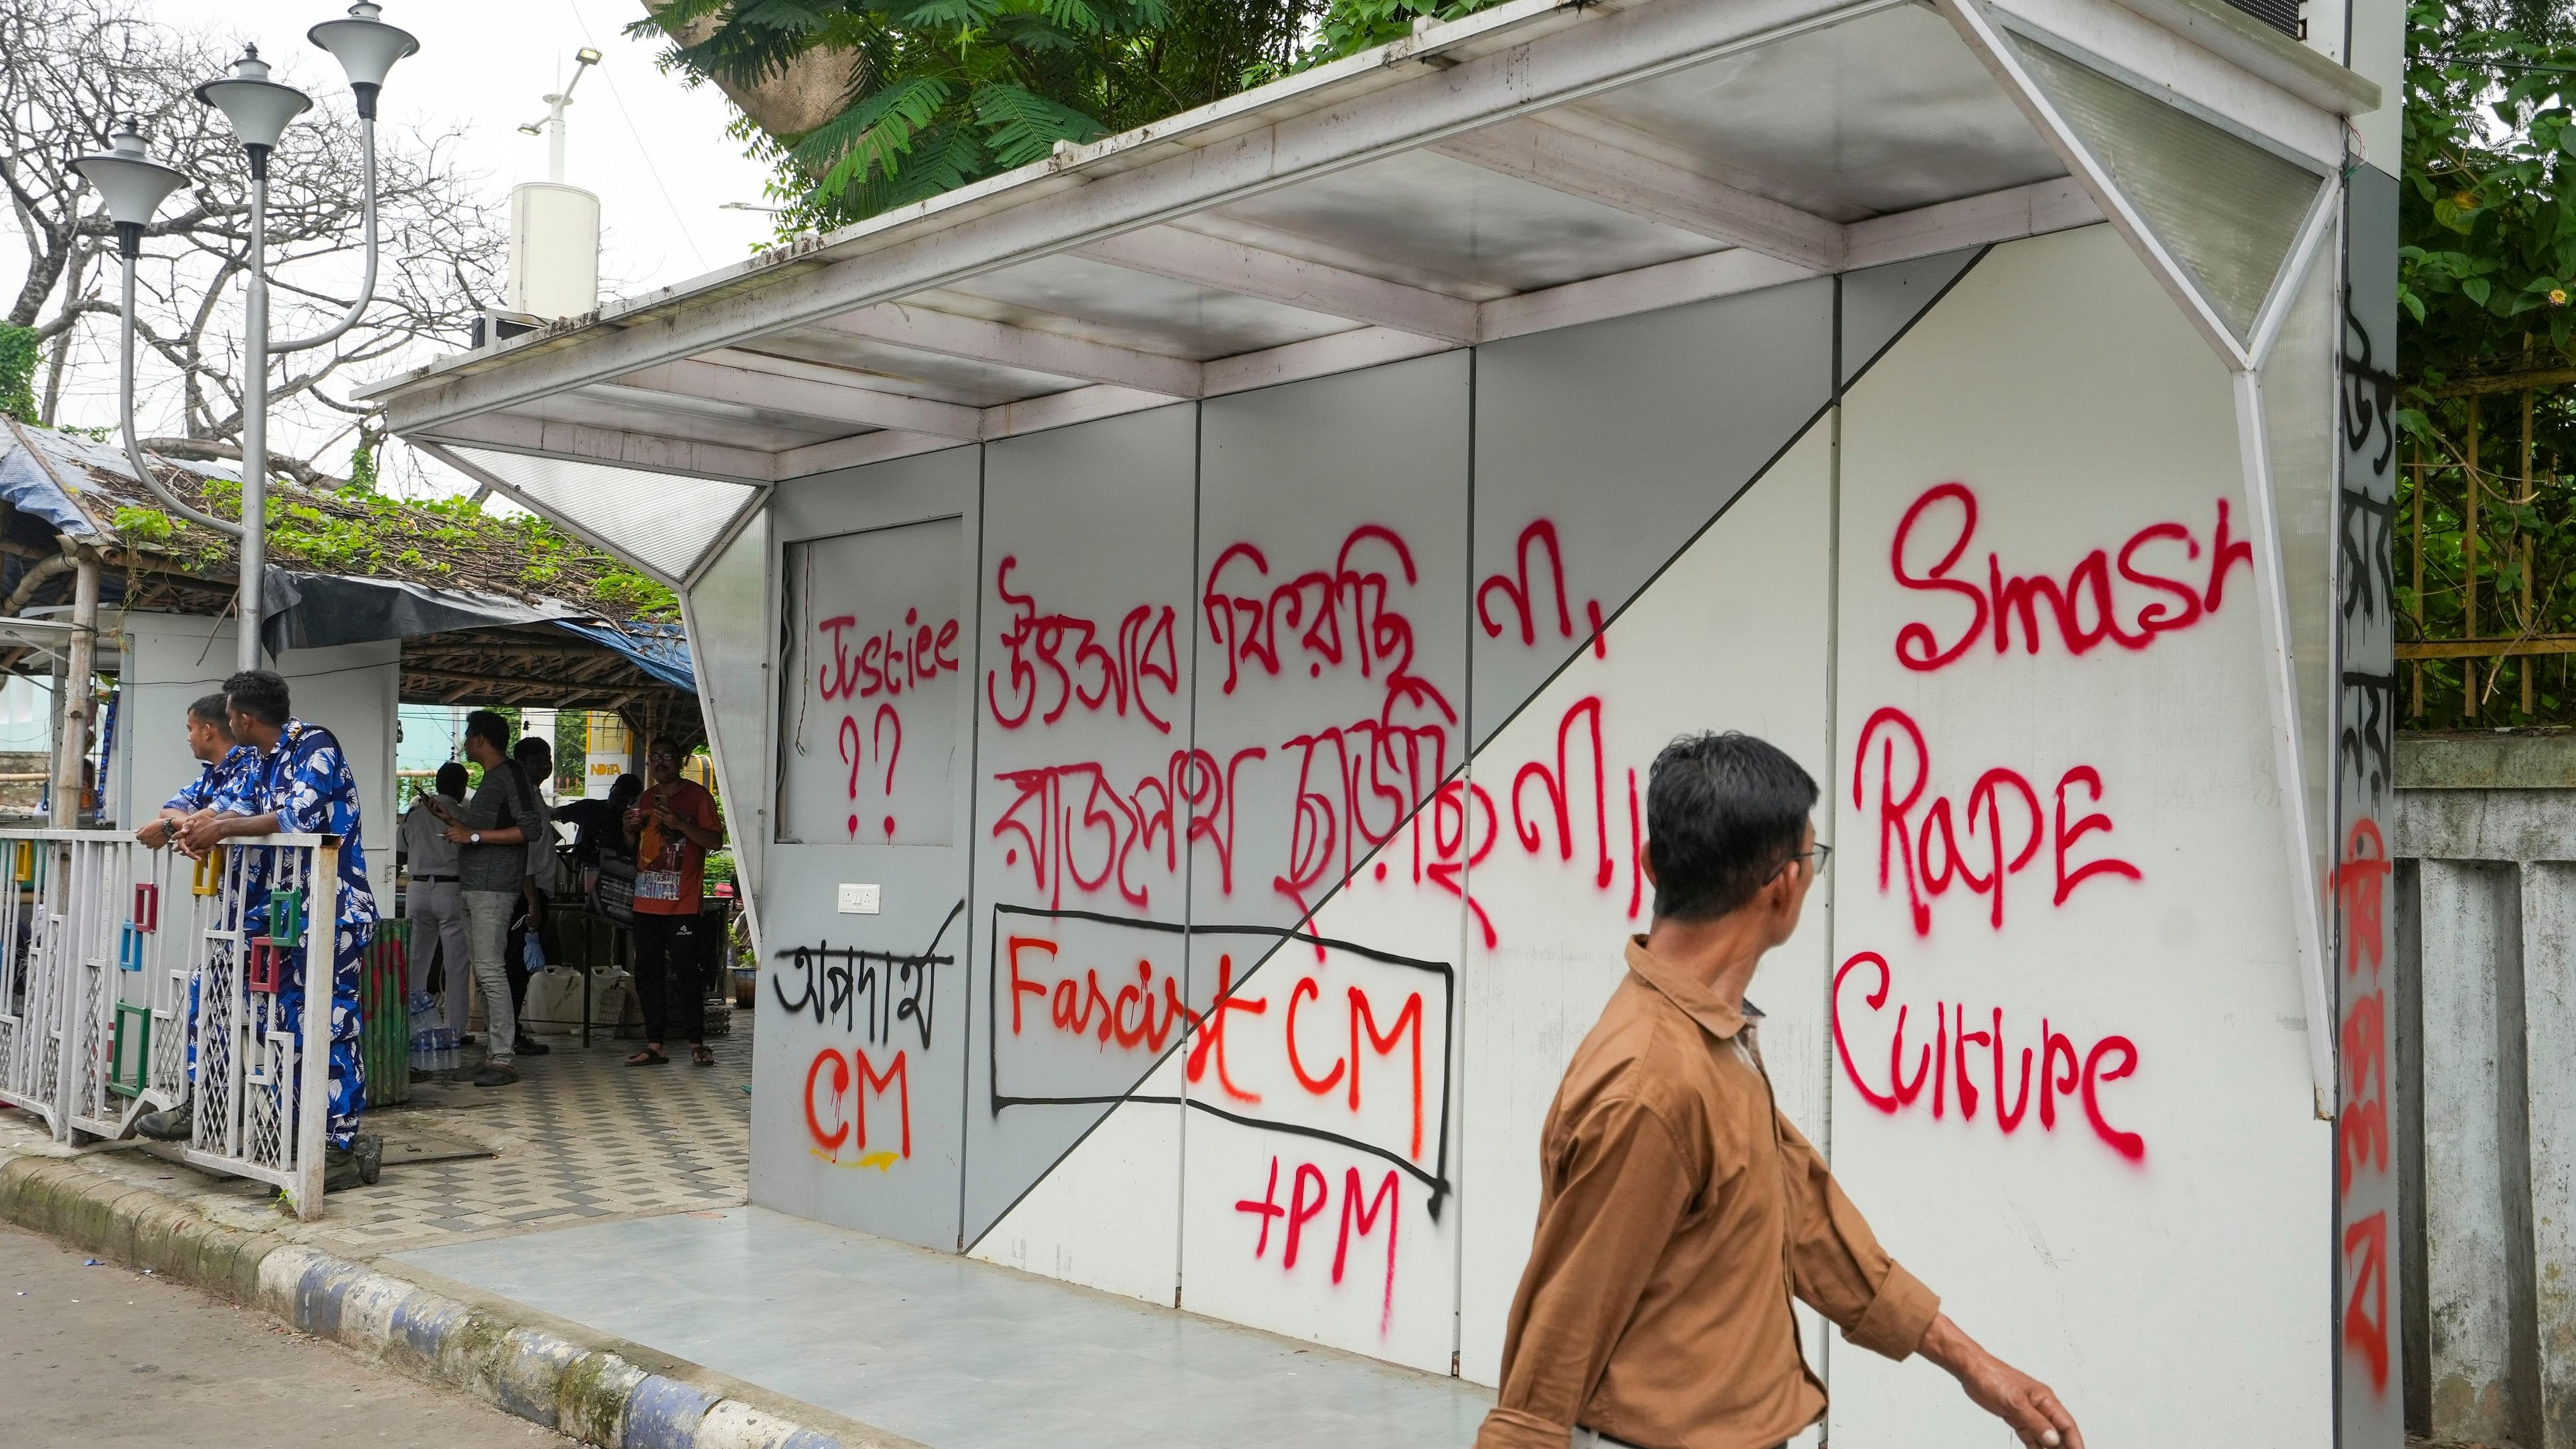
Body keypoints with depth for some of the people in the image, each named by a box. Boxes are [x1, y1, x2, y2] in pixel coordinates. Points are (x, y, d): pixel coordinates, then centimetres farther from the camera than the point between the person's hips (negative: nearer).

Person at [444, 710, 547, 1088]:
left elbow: (530, 828, -19)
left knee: (490, 969, -14)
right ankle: (495, 1052, 13)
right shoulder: (492, 778, 21)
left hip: (494, 887, -11)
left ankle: (504, 1059, -15)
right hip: (475, 885, 11)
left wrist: (473, 836, -18)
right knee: (482, 968, 10)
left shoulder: (511, 776, -10)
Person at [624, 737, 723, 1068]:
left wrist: (679, 824, -20)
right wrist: (630, 829, 5)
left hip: (682, 902, -6)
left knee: (685, 970, -7)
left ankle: (697, 1043, 2)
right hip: (646, 901, 6)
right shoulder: (646, 798, 17)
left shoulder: (697, 795, -1)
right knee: (647, 972, 6)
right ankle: (654, 1045, 11)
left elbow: (715, 841, -8)